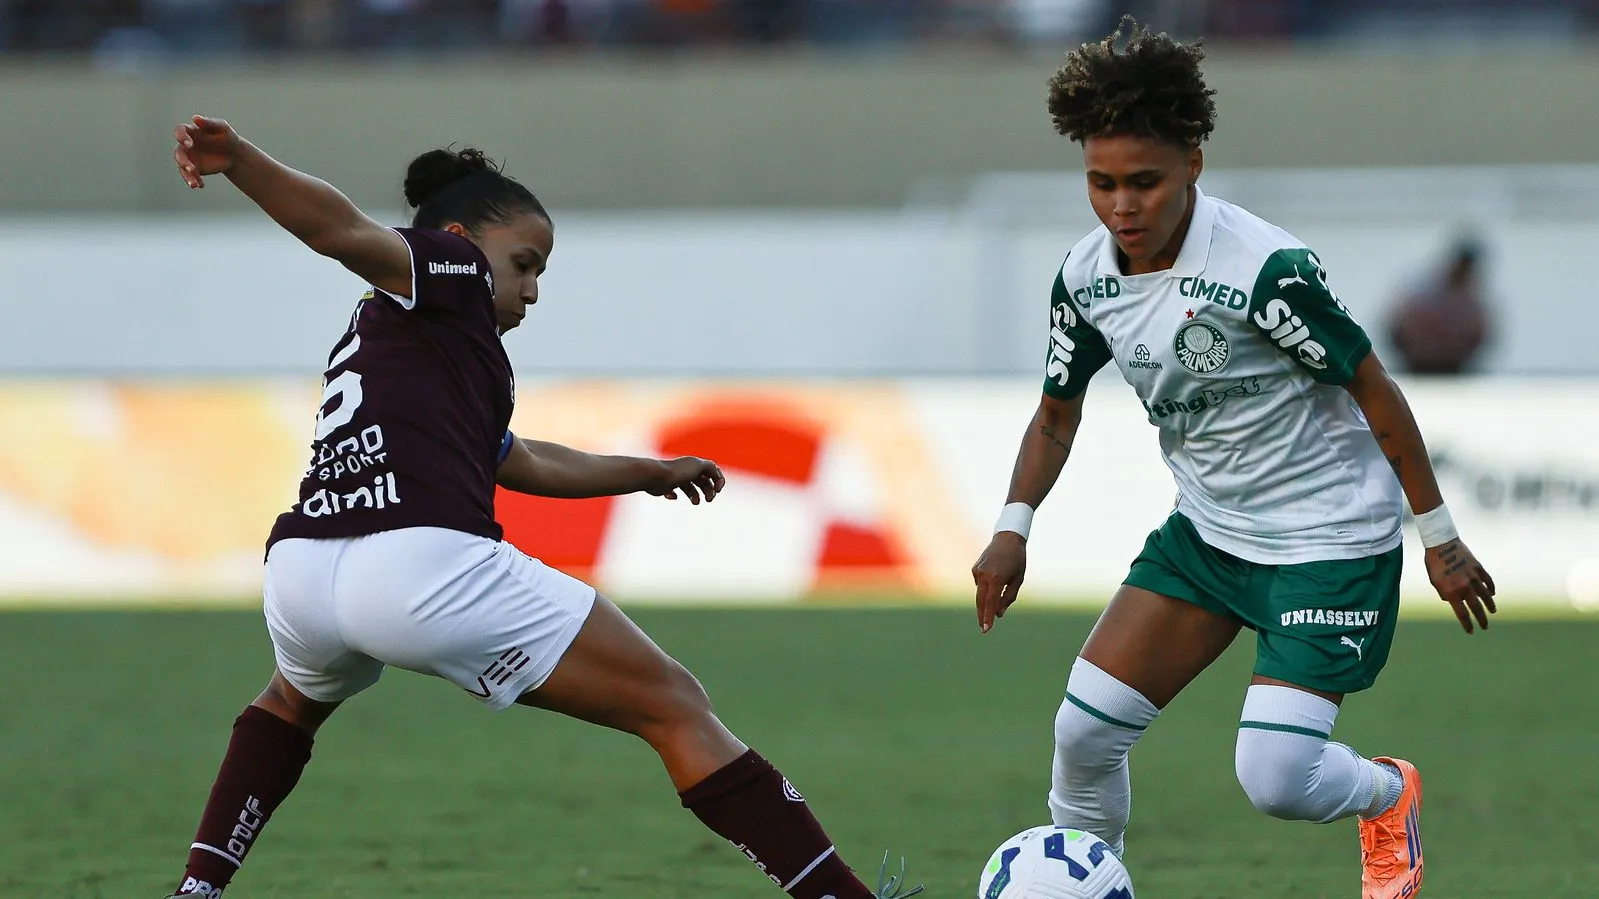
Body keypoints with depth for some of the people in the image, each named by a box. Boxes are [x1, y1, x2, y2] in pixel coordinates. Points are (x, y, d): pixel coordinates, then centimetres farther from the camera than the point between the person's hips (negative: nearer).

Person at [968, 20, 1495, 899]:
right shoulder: (1085, 277, -6)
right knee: (1085, 728, -5)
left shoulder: (1266, 268, -26)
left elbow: (1373, 390, -15)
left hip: (1331, 541, -6)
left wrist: (1438, 536, -8)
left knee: (1276, 779, -15)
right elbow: (1057, 412, 11)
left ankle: (1389, 795, 20)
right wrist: (1013, 527, -4)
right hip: (1207, 530, 6)